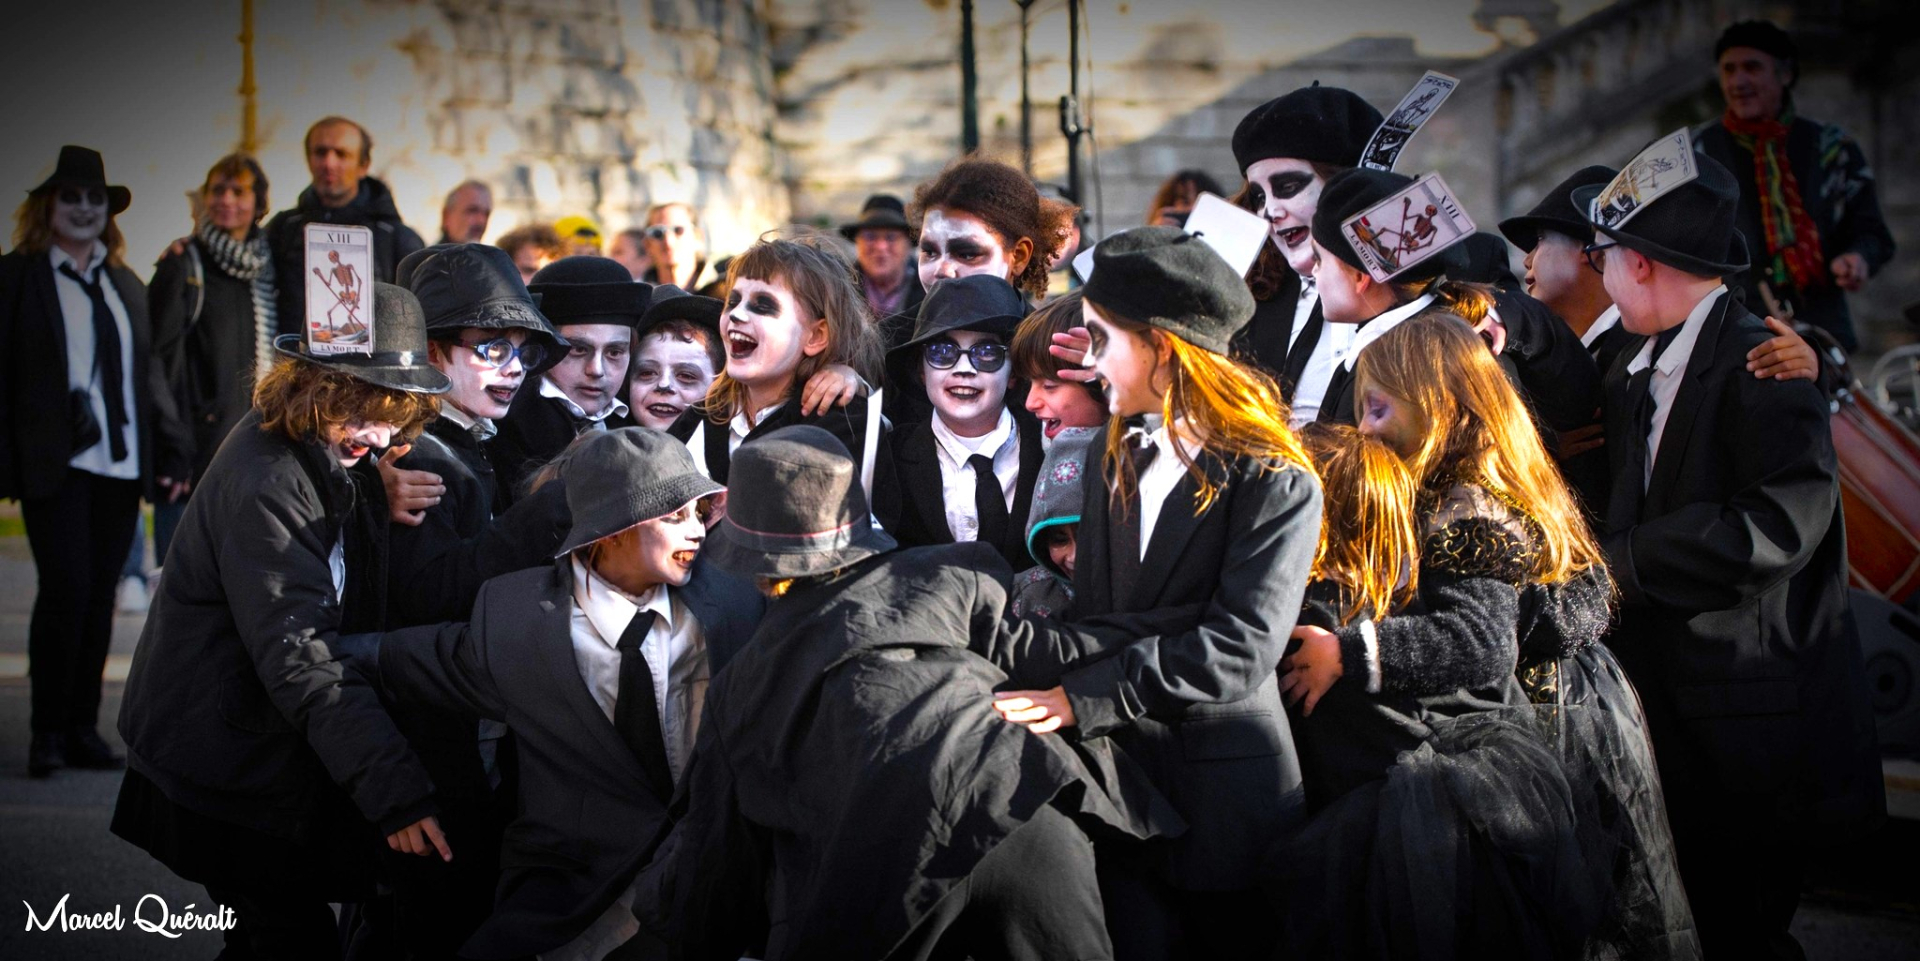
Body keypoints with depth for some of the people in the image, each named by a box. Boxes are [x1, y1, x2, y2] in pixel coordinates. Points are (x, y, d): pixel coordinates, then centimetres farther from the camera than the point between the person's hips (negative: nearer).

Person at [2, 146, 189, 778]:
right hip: (55, 464, -5)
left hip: (121, 465, 5)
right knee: (66, 589, -11)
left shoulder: (126, 285, 16)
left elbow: (150, 374, 18)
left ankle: (83, 730, 12)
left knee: (99, 596, 6)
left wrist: (172, 452, 9)